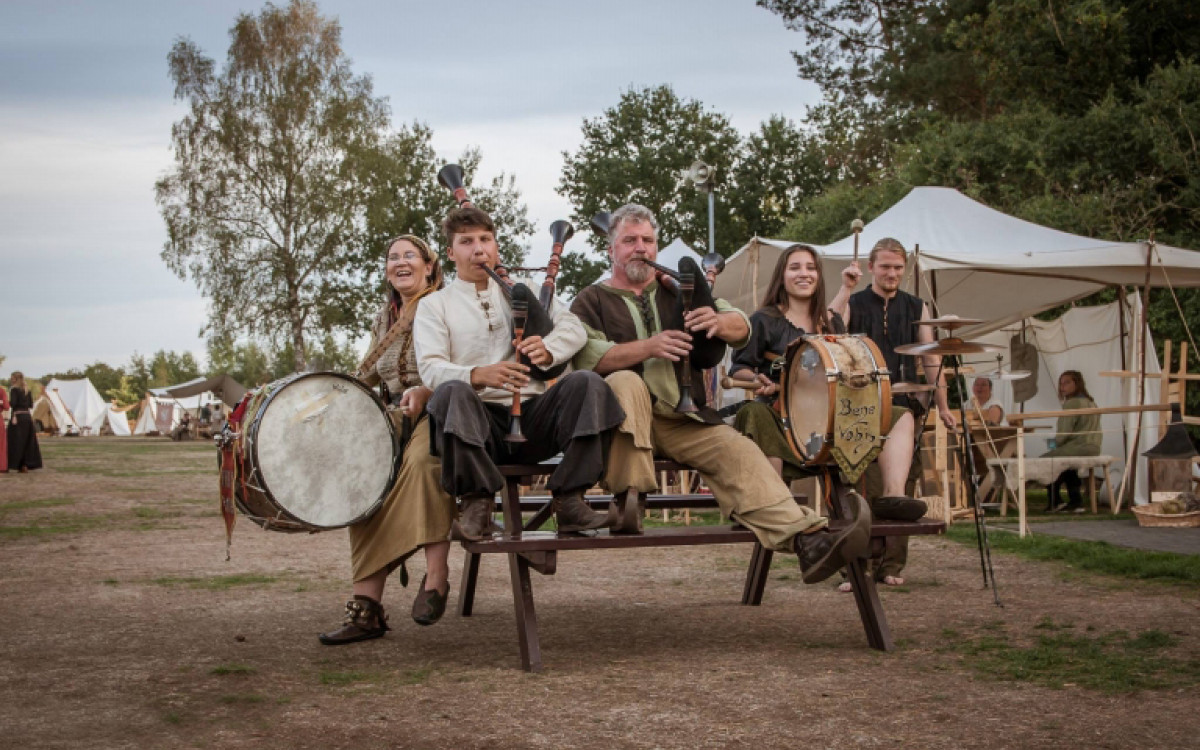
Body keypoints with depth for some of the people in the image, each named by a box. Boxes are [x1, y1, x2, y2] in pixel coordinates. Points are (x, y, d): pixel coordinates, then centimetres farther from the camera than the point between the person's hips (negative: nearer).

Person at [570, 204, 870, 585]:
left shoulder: (676, 293, 24)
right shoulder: (593, 301, 13)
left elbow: (742, 328, 13)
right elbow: (584, 356, -7)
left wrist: (719, 321, -12)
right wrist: (648, 347, -19)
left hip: (686, 421, 3)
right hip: (625, 419, -3)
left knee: (738, 452, -23)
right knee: (626, 383, -36)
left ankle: (806, 539, -42)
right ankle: (628, 503, -33)